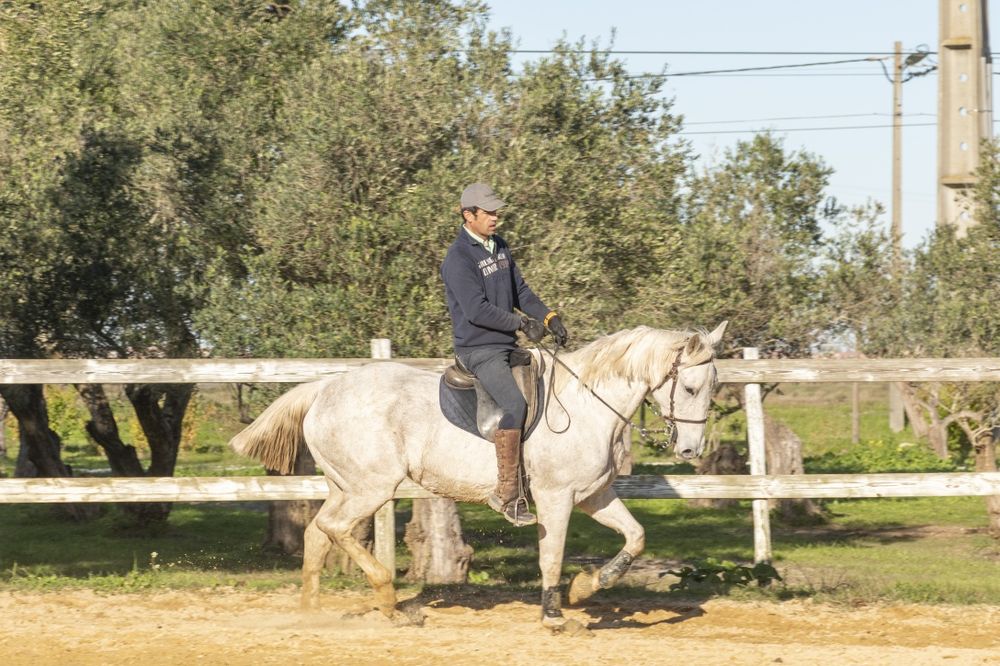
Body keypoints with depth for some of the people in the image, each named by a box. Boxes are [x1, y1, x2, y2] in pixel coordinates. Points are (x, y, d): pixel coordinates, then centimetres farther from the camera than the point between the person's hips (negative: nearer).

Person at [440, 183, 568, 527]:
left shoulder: (499, 247, 13)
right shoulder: (458, 259, -14)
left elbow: (520, 290, 18)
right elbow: (477, 310, -22)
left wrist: (549, 317, 2)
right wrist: (523, 324, -21)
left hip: (506, 345, 10)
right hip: (478, 349, -10)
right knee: (515, 404, -29)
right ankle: (507, 492, -27)